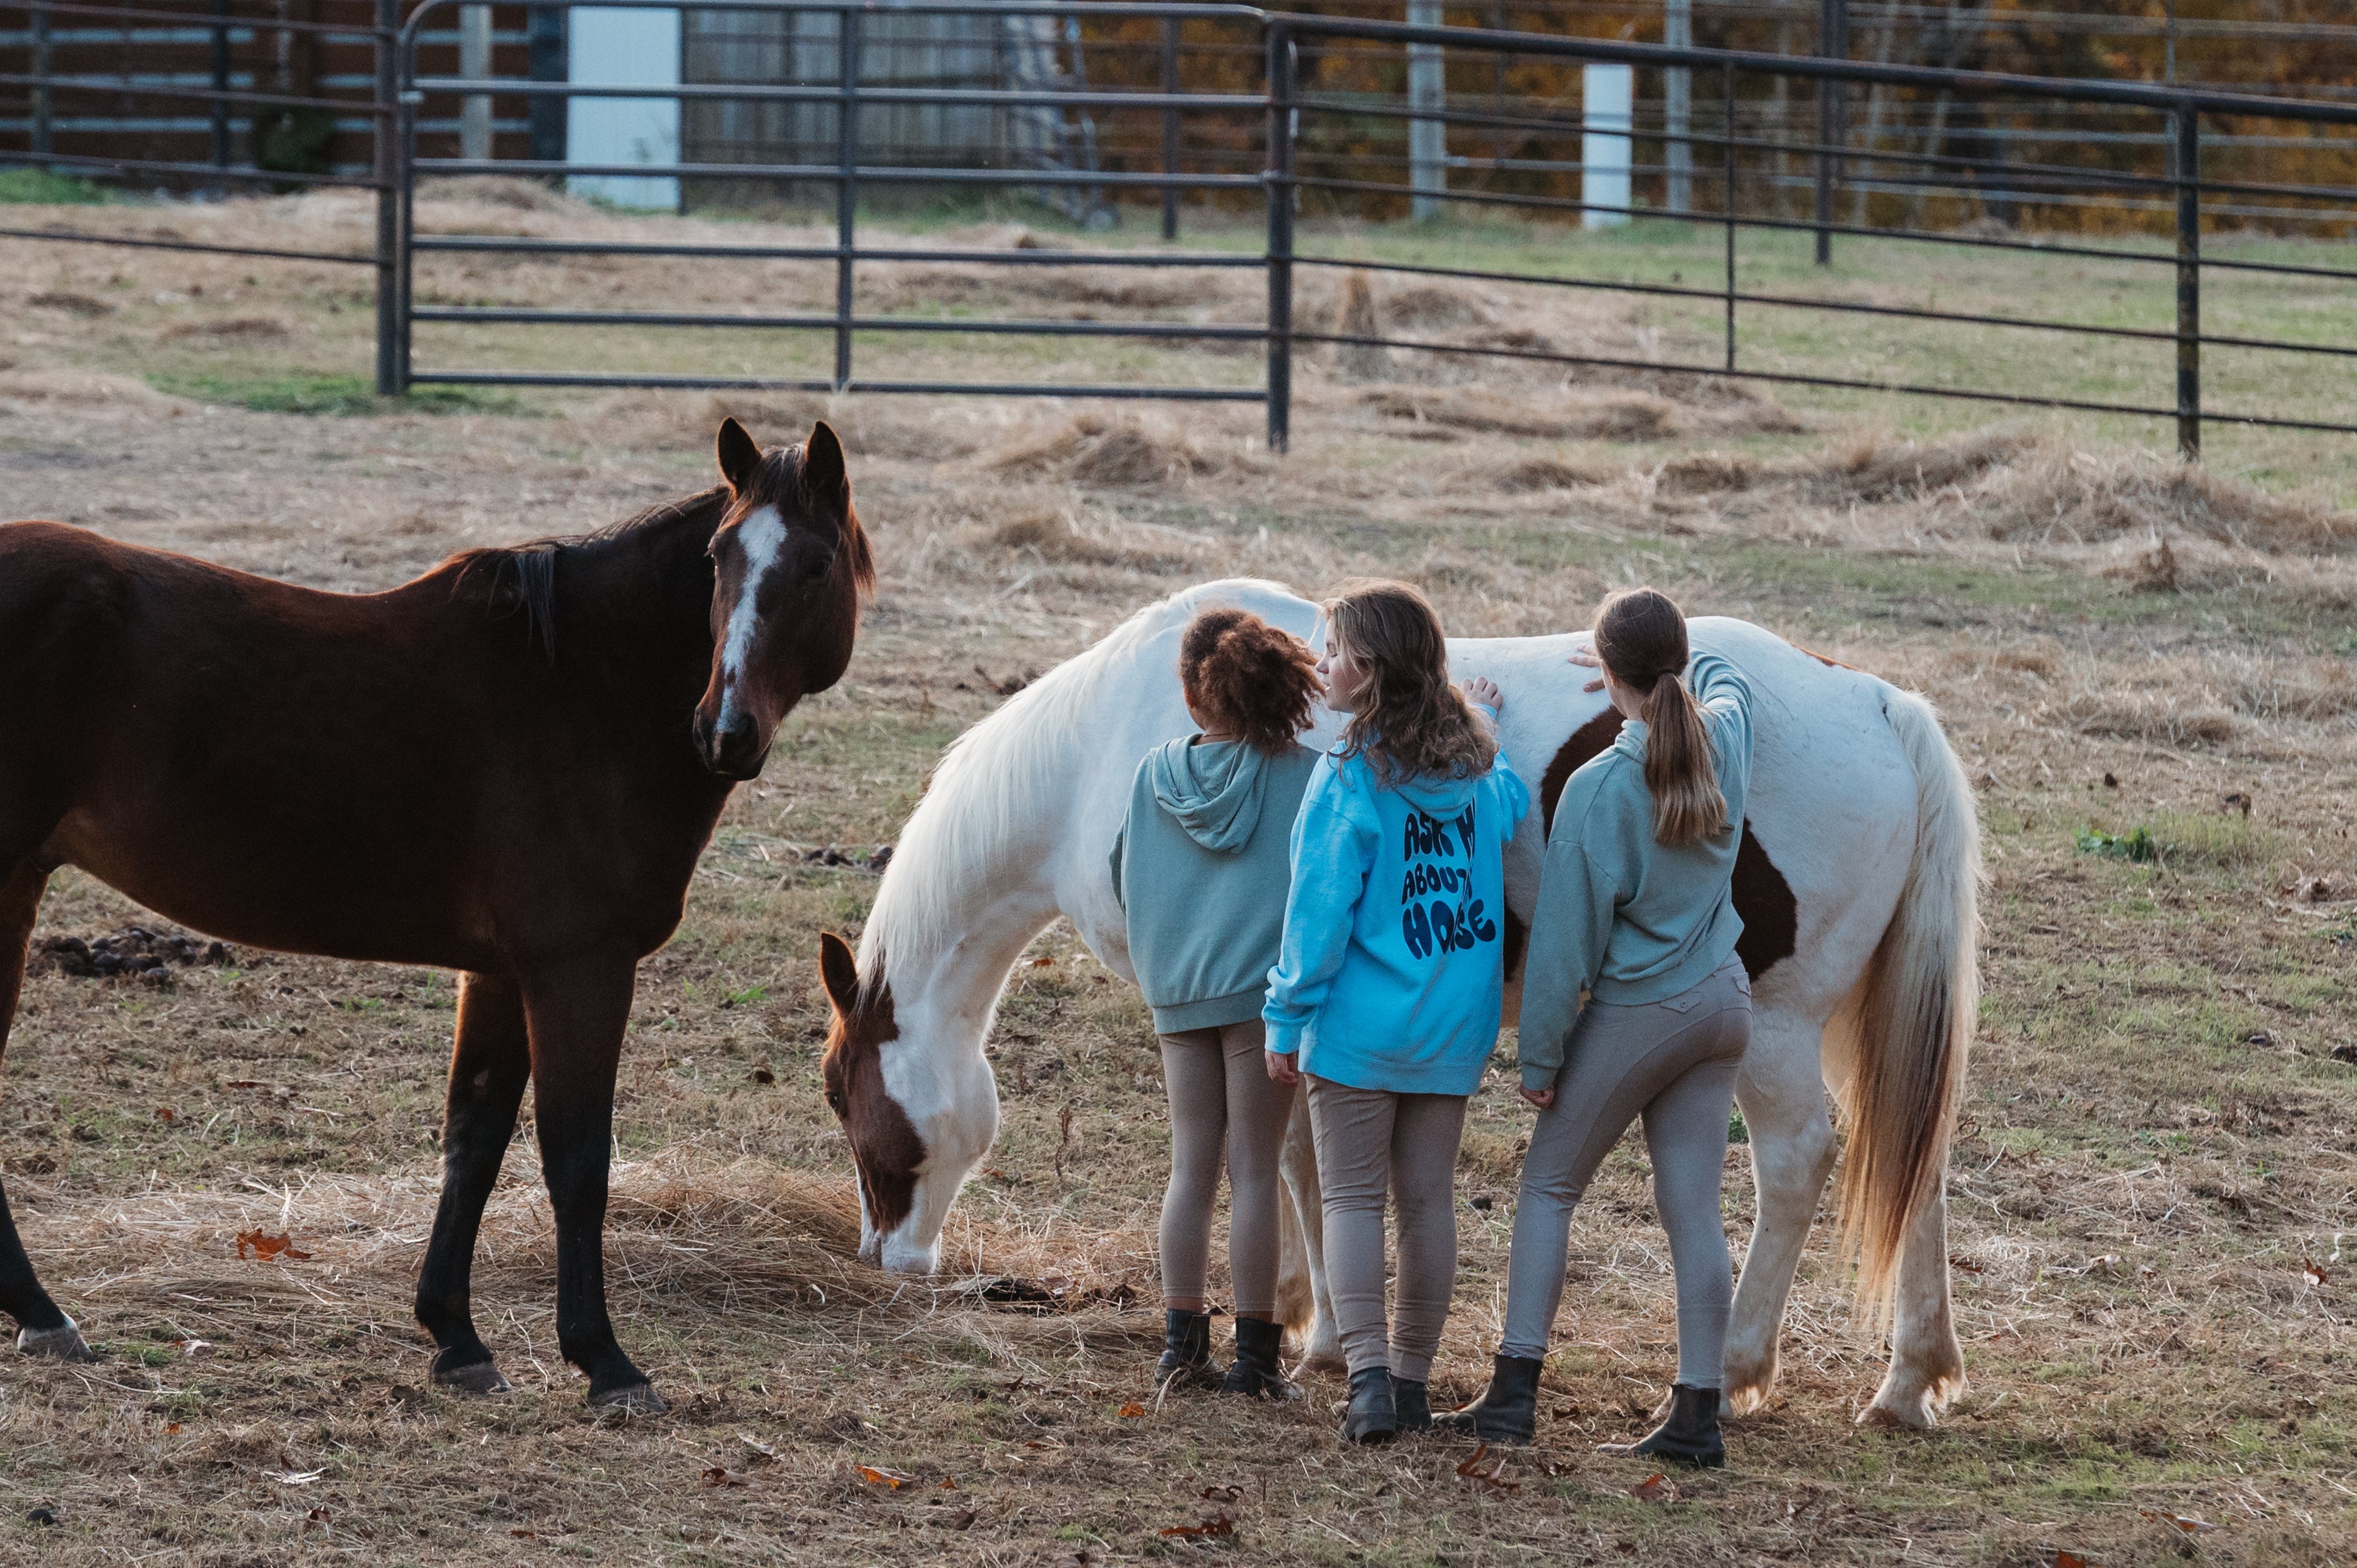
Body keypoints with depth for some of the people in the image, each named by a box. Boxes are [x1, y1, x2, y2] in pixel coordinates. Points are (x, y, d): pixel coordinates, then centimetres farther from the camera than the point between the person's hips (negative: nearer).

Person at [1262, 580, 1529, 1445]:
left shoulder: (1351, 776, -14)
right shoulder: (1480, 767, 2)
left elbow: (1320, 908, -14)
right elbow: (1515, 813, 25)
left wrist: (1287, 1015, -6)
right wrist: (1483, 721, 36)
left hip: (1362, 1020, -5)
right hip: (1455, 1023, 5)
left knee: (1352, 1196, 1)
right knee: (1428, 1199, 12)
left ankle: (1369, 1374, -11)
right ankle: (1411, 1379, 17)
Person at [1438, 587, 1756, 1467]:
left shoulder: (1600, 787, -19)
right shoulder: (1725, 741, -3)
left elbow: (1567, 935, -15)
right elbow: (1729, 681, 26)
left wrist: (1538, 1059, -8)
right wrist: (1666, 669, 38)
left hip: (1635, 1014, -6)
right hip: (1723, 1003, 6)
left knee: (1549, 1186, 8)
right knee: (1693, 1210, 7)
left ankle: (1516, 1389, 2)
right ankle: (1696, 1417, 7)